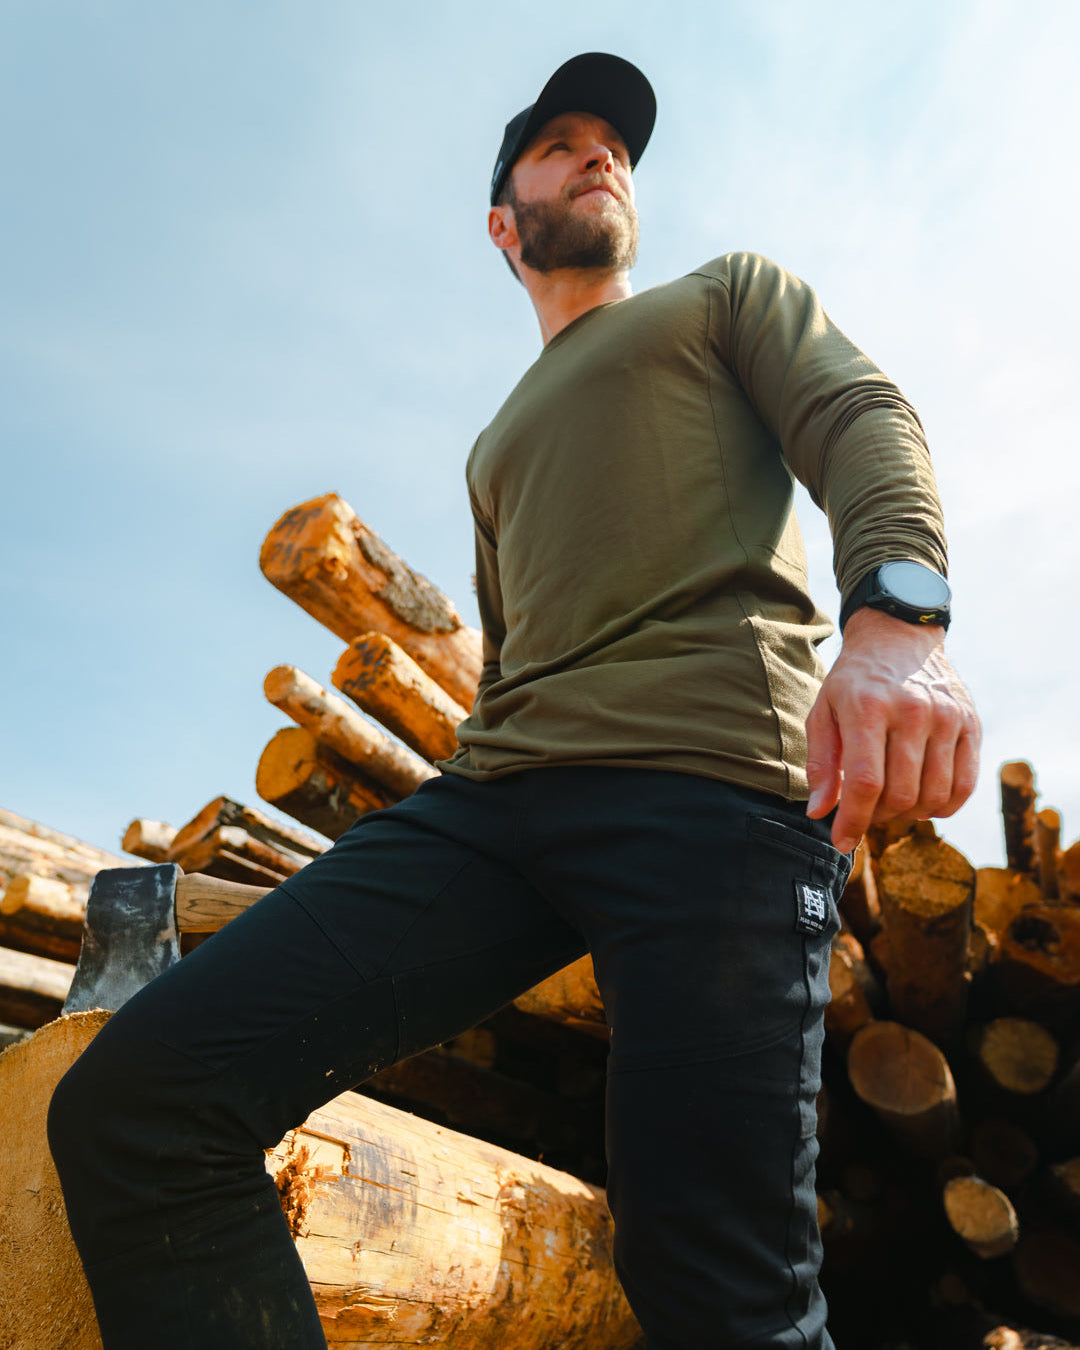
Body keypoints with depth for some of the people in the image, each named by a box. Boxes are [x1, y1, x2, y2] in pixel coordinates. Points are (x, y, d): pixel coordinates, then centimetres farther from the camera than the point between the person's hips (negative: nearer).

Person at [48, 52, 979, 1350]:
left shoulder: (731, 293, 23)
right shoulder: (499, 446, 36)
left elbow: (863, 420, 3)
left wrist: (895, 612, -19)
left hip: (712, 780, -4)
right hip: (492, 799, 5)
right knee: (131, 1099, -11)